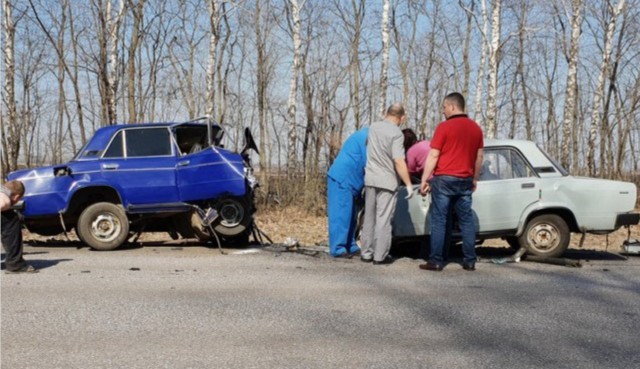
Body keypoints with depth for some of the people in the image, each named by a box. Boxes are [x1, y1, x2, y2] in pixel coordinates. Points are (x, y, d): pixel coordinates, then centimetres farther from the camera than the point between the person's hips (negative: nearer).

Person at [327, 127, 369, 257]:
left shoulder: (367, 134, 17)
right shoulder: (367, 137, -14)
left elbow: (364, 164, 23)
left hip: (349, 180, 10)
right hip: (342, 179, -10)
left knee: (350, 214, 12)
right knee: (341, 214, -10)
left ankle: (350, 246, 18)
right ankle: (338, 249, -9)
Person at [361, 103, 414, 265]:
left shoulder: (373, 127, 6)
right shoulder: (396, 133, -14)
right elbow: (399, 162, -19)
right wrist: (408, 184, -14)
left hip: (370, 178, 6)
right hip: (386, 181, -6)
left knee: (369, 218, 13)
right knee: (383, 219, 0)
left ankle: (367, 253, 18)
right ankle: (380, 256, 3)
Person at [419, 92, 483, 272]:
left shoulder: (444, 127, -9)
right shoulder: (476, 128, 8)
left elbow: (433, 156, -10)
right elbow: (479, 157, 12)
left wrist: (424, 179, -5)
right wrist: (475, 179, 22)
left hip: (444, 179, -5)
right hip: (465, 181, 5)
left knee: (439, 221, 0)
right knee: (466, 220, 9)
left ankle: (436, 261, 0)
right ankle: (470, 261, 10)